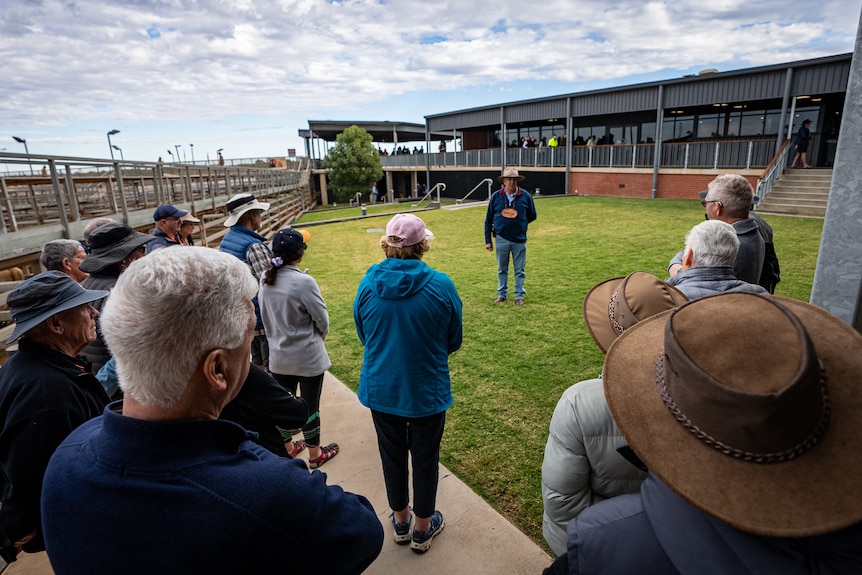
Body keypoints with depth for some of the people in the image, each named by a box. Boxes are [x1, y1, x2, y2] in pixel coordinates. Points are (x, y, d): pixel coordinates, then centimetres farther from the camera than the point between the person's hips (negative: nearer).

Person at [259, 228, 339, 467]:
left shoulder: (265, 279, -6)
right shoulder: (304, 282, -23)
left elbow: (265, 316, 5)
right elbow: (322, 319, -13)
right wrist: (319, 336, 6)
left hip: (278, 355, 6)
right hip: (307, 357, -6)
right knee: (310, 405, 11)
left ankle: (287, 448, 40)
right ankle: (315, 454, 29)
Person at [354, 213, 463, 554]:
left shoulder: (368, 283, -12)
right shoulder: (441, 286, -18)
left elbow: (363, 336, 1)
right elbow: (453, 341, -5)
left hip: (380, 390, 3)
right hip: (427, 392, -2)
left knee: (392, 455, 22)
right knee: (425, 458, 18)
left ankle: (401, 522, 45)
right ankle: (423, 529, 39)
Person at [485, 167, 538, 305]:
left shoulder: (526, 196, -5)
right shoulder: (496, 196, -5)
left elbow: (532, 216, 9)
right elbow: (488, 220, 1)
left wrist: (519, 224, 3)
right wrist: (488, 240, 1)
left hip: (519, 240, 0)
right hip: (501, 239, 1)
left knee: (519, 270, 8)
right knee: (502, 269, 13)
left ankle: (519, 295, 20)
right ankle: (502, 294, 26)